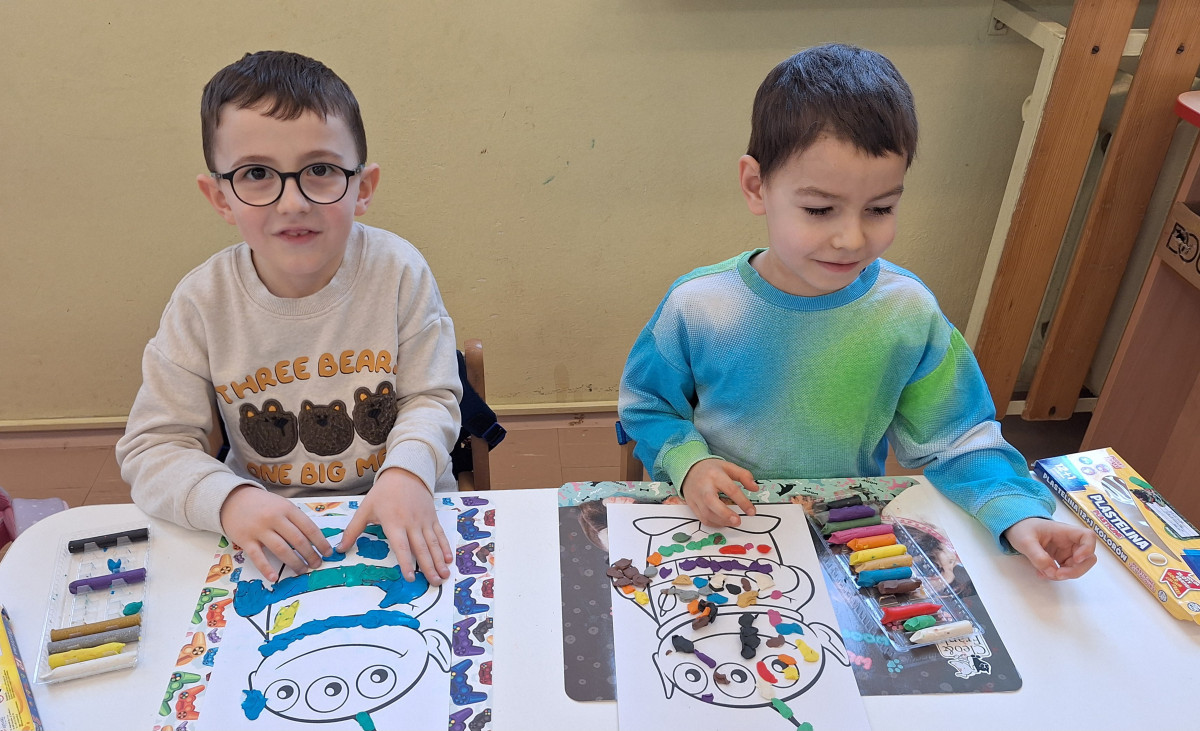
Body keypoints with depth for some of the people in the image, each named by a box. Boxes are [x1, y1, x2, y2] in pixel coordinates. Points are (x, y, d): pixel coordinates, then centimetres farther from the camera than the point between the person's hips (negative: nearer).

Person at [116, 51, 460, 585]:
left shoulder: (398, 272, -11)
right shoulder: (202, 302, -9)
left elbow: (431, 398, -6)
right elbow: (154, 446, -7)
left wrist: (406, 471, -28)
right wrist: (228, 498, -26)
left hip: (401, 512, 3)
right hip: (267, 521, -2)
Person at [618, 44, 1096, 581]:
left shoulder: (909, 312, -9)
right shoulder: (698, 306, -14)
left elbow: (953, 439, 0)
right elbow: (648, 406, 2)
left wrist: (1017, 514, -16)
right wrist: (688, 461, -17)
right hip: (716, 531, -4)